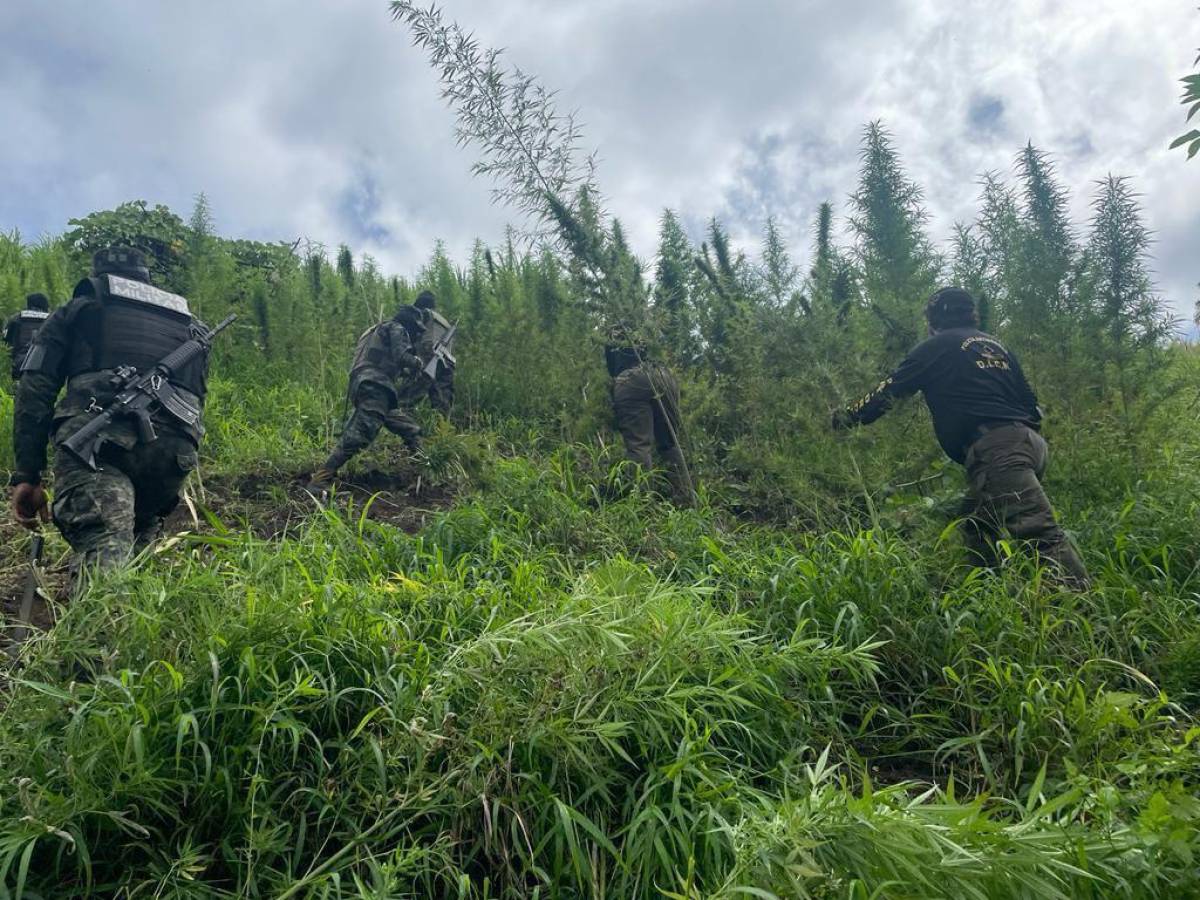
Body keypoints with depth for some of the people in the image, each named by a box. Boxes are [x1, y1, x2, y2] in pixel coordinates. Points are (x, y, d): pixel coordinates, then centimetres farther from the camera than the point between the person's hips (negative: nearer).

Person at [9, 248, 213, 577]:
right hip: (174, 449, 3)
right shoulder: (191, 326, 34)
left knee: (102, 554, -19)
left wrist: (27, 474, 9)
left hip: (95, 439, -3)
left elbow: (35, 388, 12)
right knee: (134, 546, 21)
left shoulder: (79, 309, 25)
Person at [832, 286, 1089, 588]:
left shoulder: (938, 345, 7)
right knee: (977, 526, 19)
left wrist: (850, 416, 25)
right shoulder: (994, 345, 26)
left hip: (996, 448, -8)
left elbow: (890, 389, 12)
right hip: (1028, 442, 8)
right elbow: (1030, 401, 25)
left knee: (1040, 532, -19)